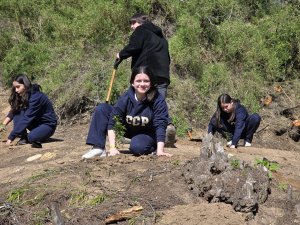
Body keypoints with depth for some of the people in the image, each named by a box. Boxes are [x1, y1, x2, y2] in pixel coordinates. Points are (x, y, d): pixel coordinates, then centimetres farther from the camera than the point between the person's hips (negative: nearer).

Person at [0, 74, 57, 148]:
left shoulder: (36, 97, -27)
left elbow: (26, 119, -31)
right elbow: (13, 111, 0)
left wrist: (11, 138, -32)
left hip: (48, 125, -7)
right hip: (36, 122, 7)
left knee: (31, 137, -34)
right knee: (18, 111, -15)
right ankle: (23, 137, -13)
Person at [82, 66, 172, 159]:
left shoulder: (158, 100, -26)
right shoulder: (125, 98, -20)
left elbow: (160, 125, -28)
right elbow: (112, 121, -23)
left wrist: (160, 151, -39)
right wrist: (112, 147, -30)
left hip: (147, 133, -3)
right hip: (127, 129, 3)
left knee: (137, 148, -38)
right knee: (102, 108, -16)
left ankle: (153, 147, -2)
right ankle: (98, 148, -20)